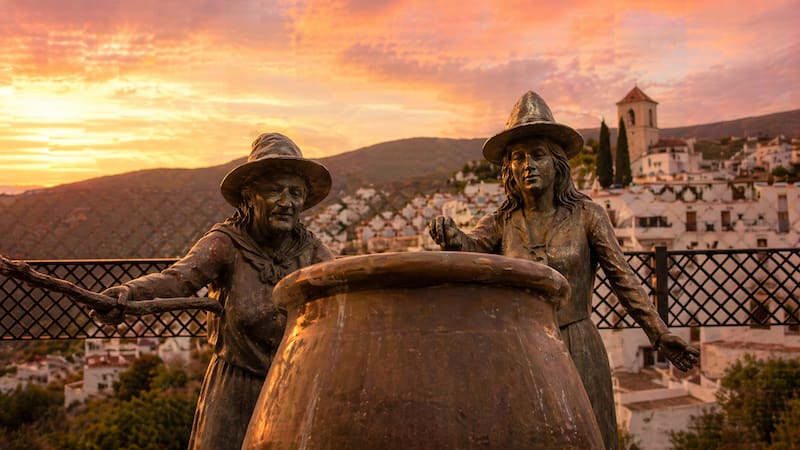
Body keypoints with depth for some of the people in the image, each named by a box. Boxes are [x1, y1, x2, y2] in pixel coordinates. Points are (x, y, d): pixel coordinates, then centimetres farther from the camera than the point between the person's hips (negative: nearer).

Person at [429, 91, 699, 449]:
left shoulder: (586, 214, -4)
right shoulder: (501, 222, 0)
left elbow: (622, 277, -6)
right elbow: (470, 247, -18)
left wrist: (660, 335, -16)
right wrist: (450, 237, -42)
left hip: (578, 355, -1)